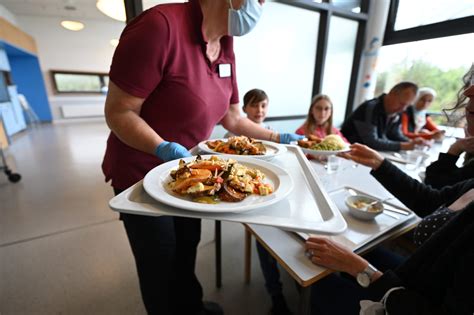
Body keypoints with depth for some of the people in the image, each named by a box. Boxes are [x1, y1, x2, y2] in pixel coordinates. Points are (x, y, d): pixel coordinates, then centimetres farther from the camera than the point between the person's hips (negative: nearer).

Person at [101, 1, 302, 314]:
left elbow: (233, 118, 6)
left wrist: (277, 137, 6)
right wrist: (165, 149, -36)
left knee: (187, 249, 26)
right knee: (160, 264, 15)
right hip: (142, 175, -6)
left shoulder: (226, 49, 1)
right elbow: (118, 112, -21)